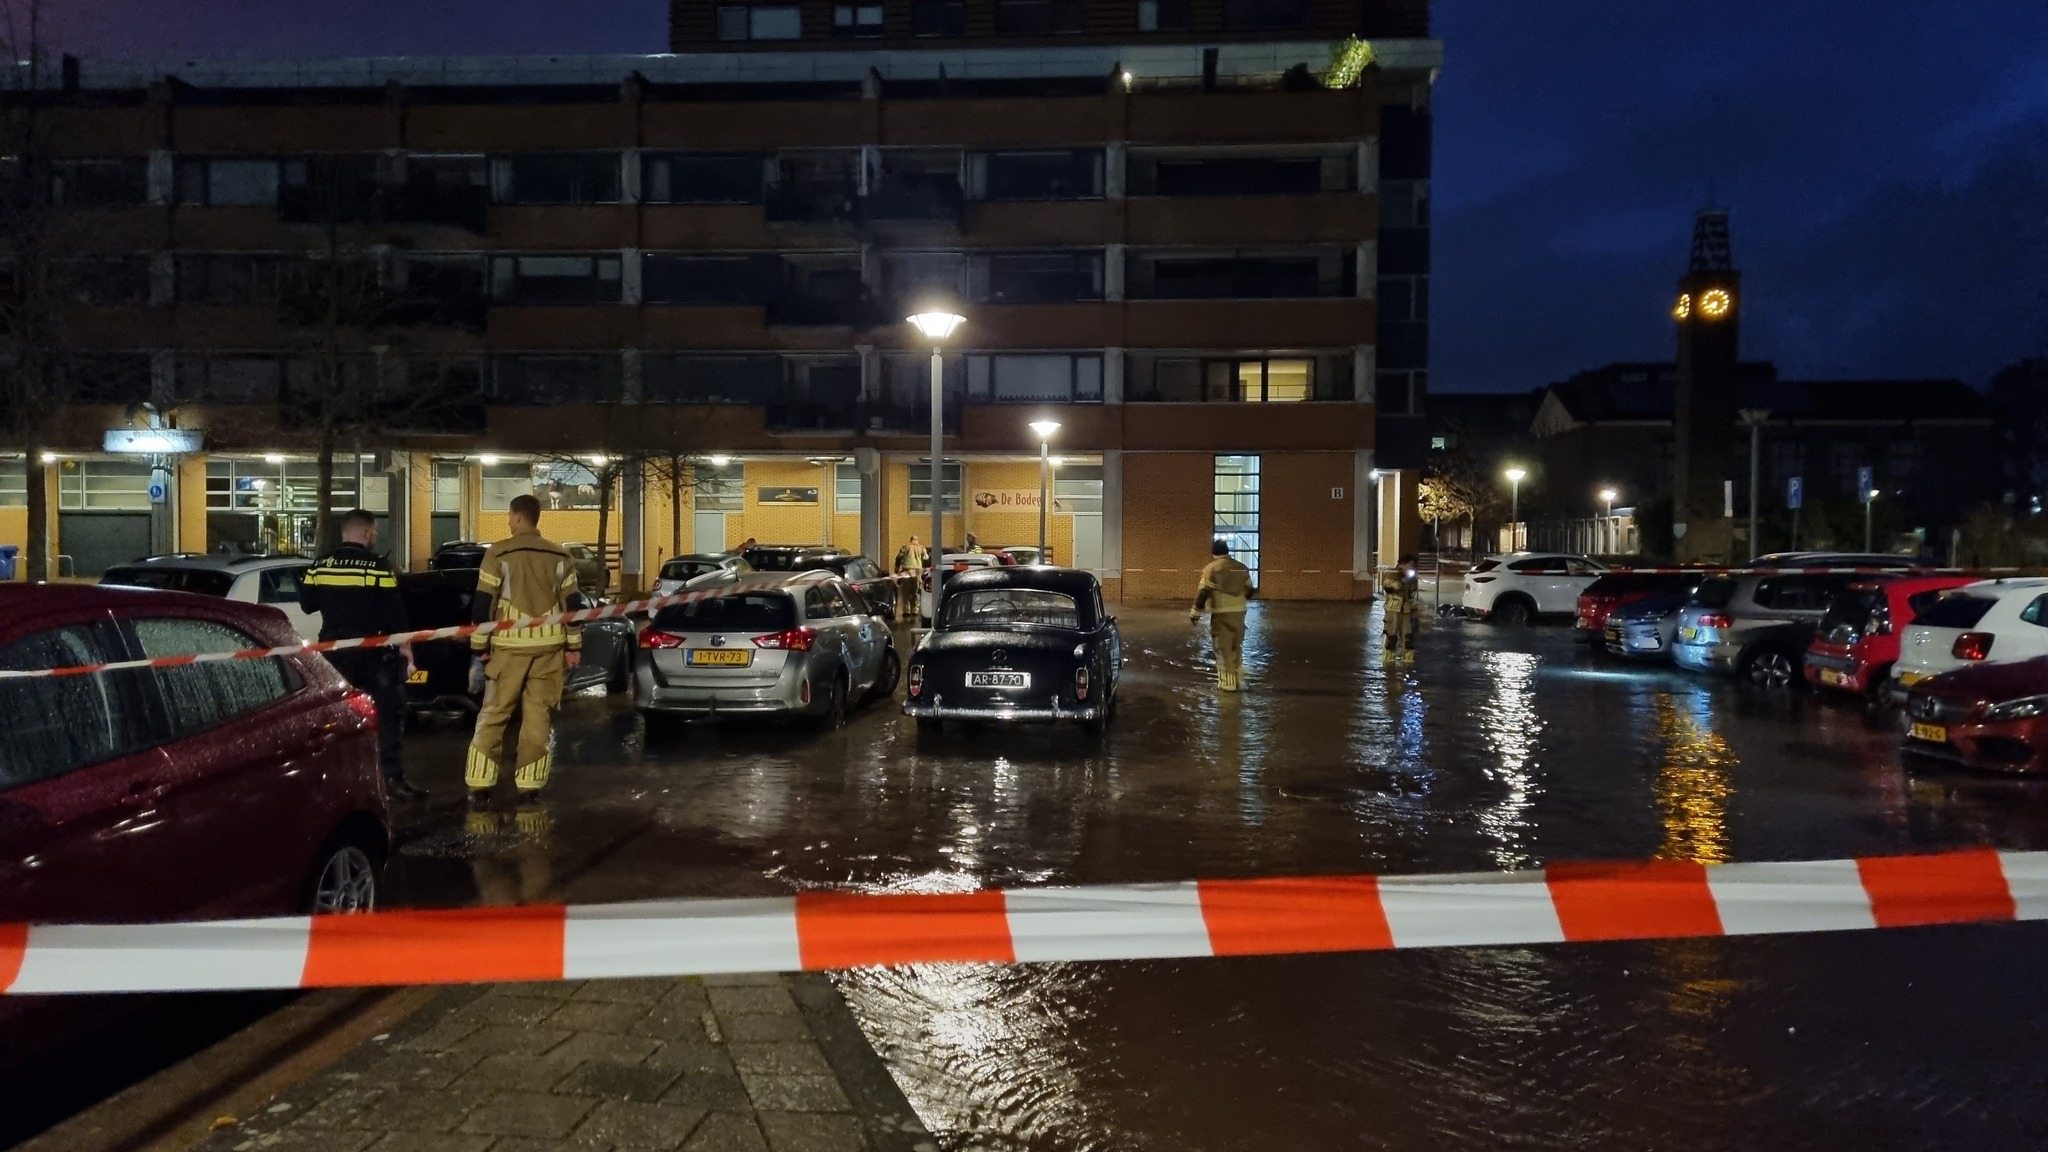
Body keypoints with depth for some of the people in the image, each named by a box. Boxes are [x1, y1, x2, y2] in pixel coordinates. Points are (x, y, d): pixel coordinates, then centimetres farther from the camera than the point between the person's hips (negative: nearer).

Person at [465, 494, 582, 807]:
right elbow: (571, 604, 5)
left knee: (493, 715, 7)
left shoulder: (498, 554, -5)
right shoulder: (560, 556, 4)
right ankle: (529, 788, 6)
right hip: (549, 646, 2)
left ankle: (479, 787, 7)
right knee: (538, 717, 6)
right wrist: (573, 646, 10)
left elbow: (483, 604, -4)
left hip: (510, 645, -2)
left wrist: (480, 645, 4)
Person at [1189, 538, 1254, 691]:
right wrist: (1255, 592, 40)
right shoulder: (1242, 568, 8)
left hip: (1221, 614, -5)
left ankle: (1227, 683, 1)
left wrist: (1195, 613, -5)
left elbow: (1202, 593, -10)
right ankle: (1236, 679, 27)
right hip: (1239, 612, 5)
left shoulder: (1211, 569, -7)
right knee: (1236, 647, 18)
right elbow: (1248, 591, 15)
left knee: (1223, 648, 1)